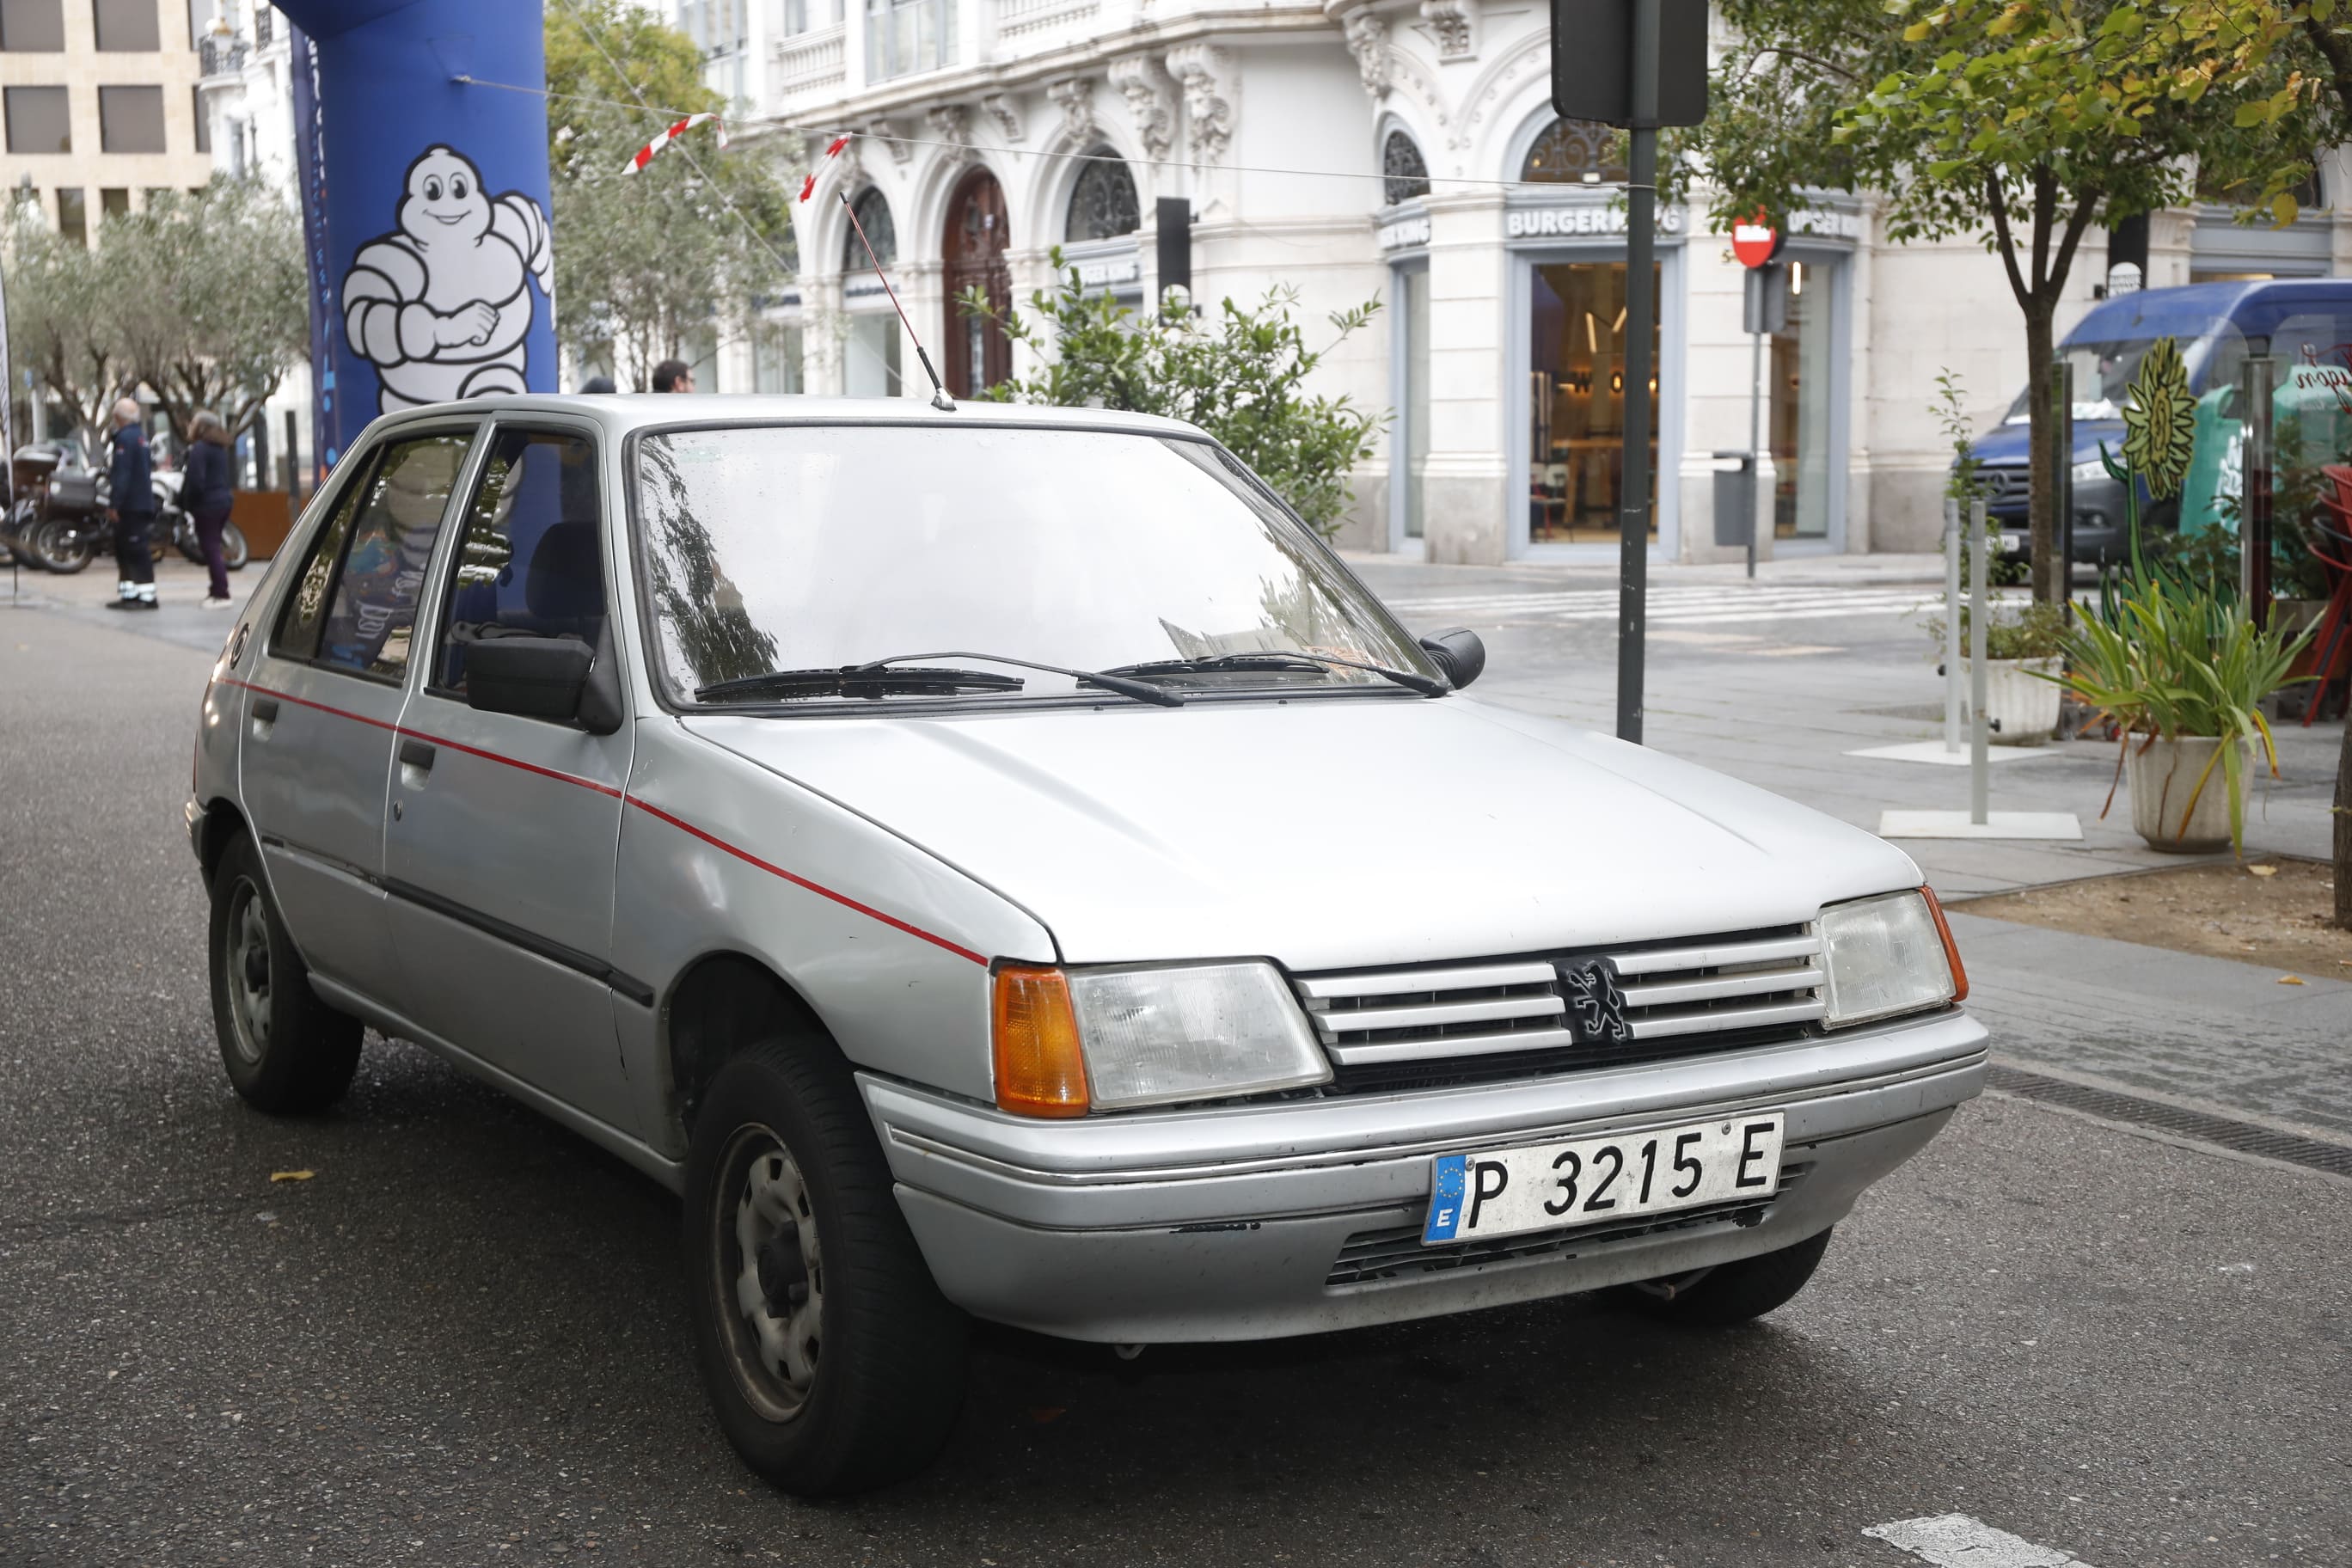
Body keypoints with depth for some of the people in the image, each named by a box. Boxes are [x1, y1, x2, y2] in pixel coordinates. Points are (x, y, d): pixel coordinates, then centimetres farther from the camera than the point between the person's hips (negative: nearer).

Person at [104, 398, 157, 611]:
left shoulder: (125, 438, -14)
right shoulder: (141, 436, 16)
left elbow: (122, 474, -20)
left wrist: (114, 503, -21)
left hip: (131, 505, -10)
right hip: (143, 503, 10)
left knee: (136, 550, -10)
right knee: (123, 548, 15)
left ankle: (147, 596, -11)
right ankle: (129, 594, 18)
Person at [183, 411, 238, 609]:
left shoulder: (199, 448, -14)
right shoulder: (220, 448, 14)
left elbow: (195, 481, -20)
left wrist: (187, 503, -9)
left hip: (207, 505, -9)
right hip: (223, 501, 9)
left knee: (211, 550, -7)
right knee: (214, 549, 16)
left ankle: (221, 594, -9)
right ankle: (218, 590, 21)